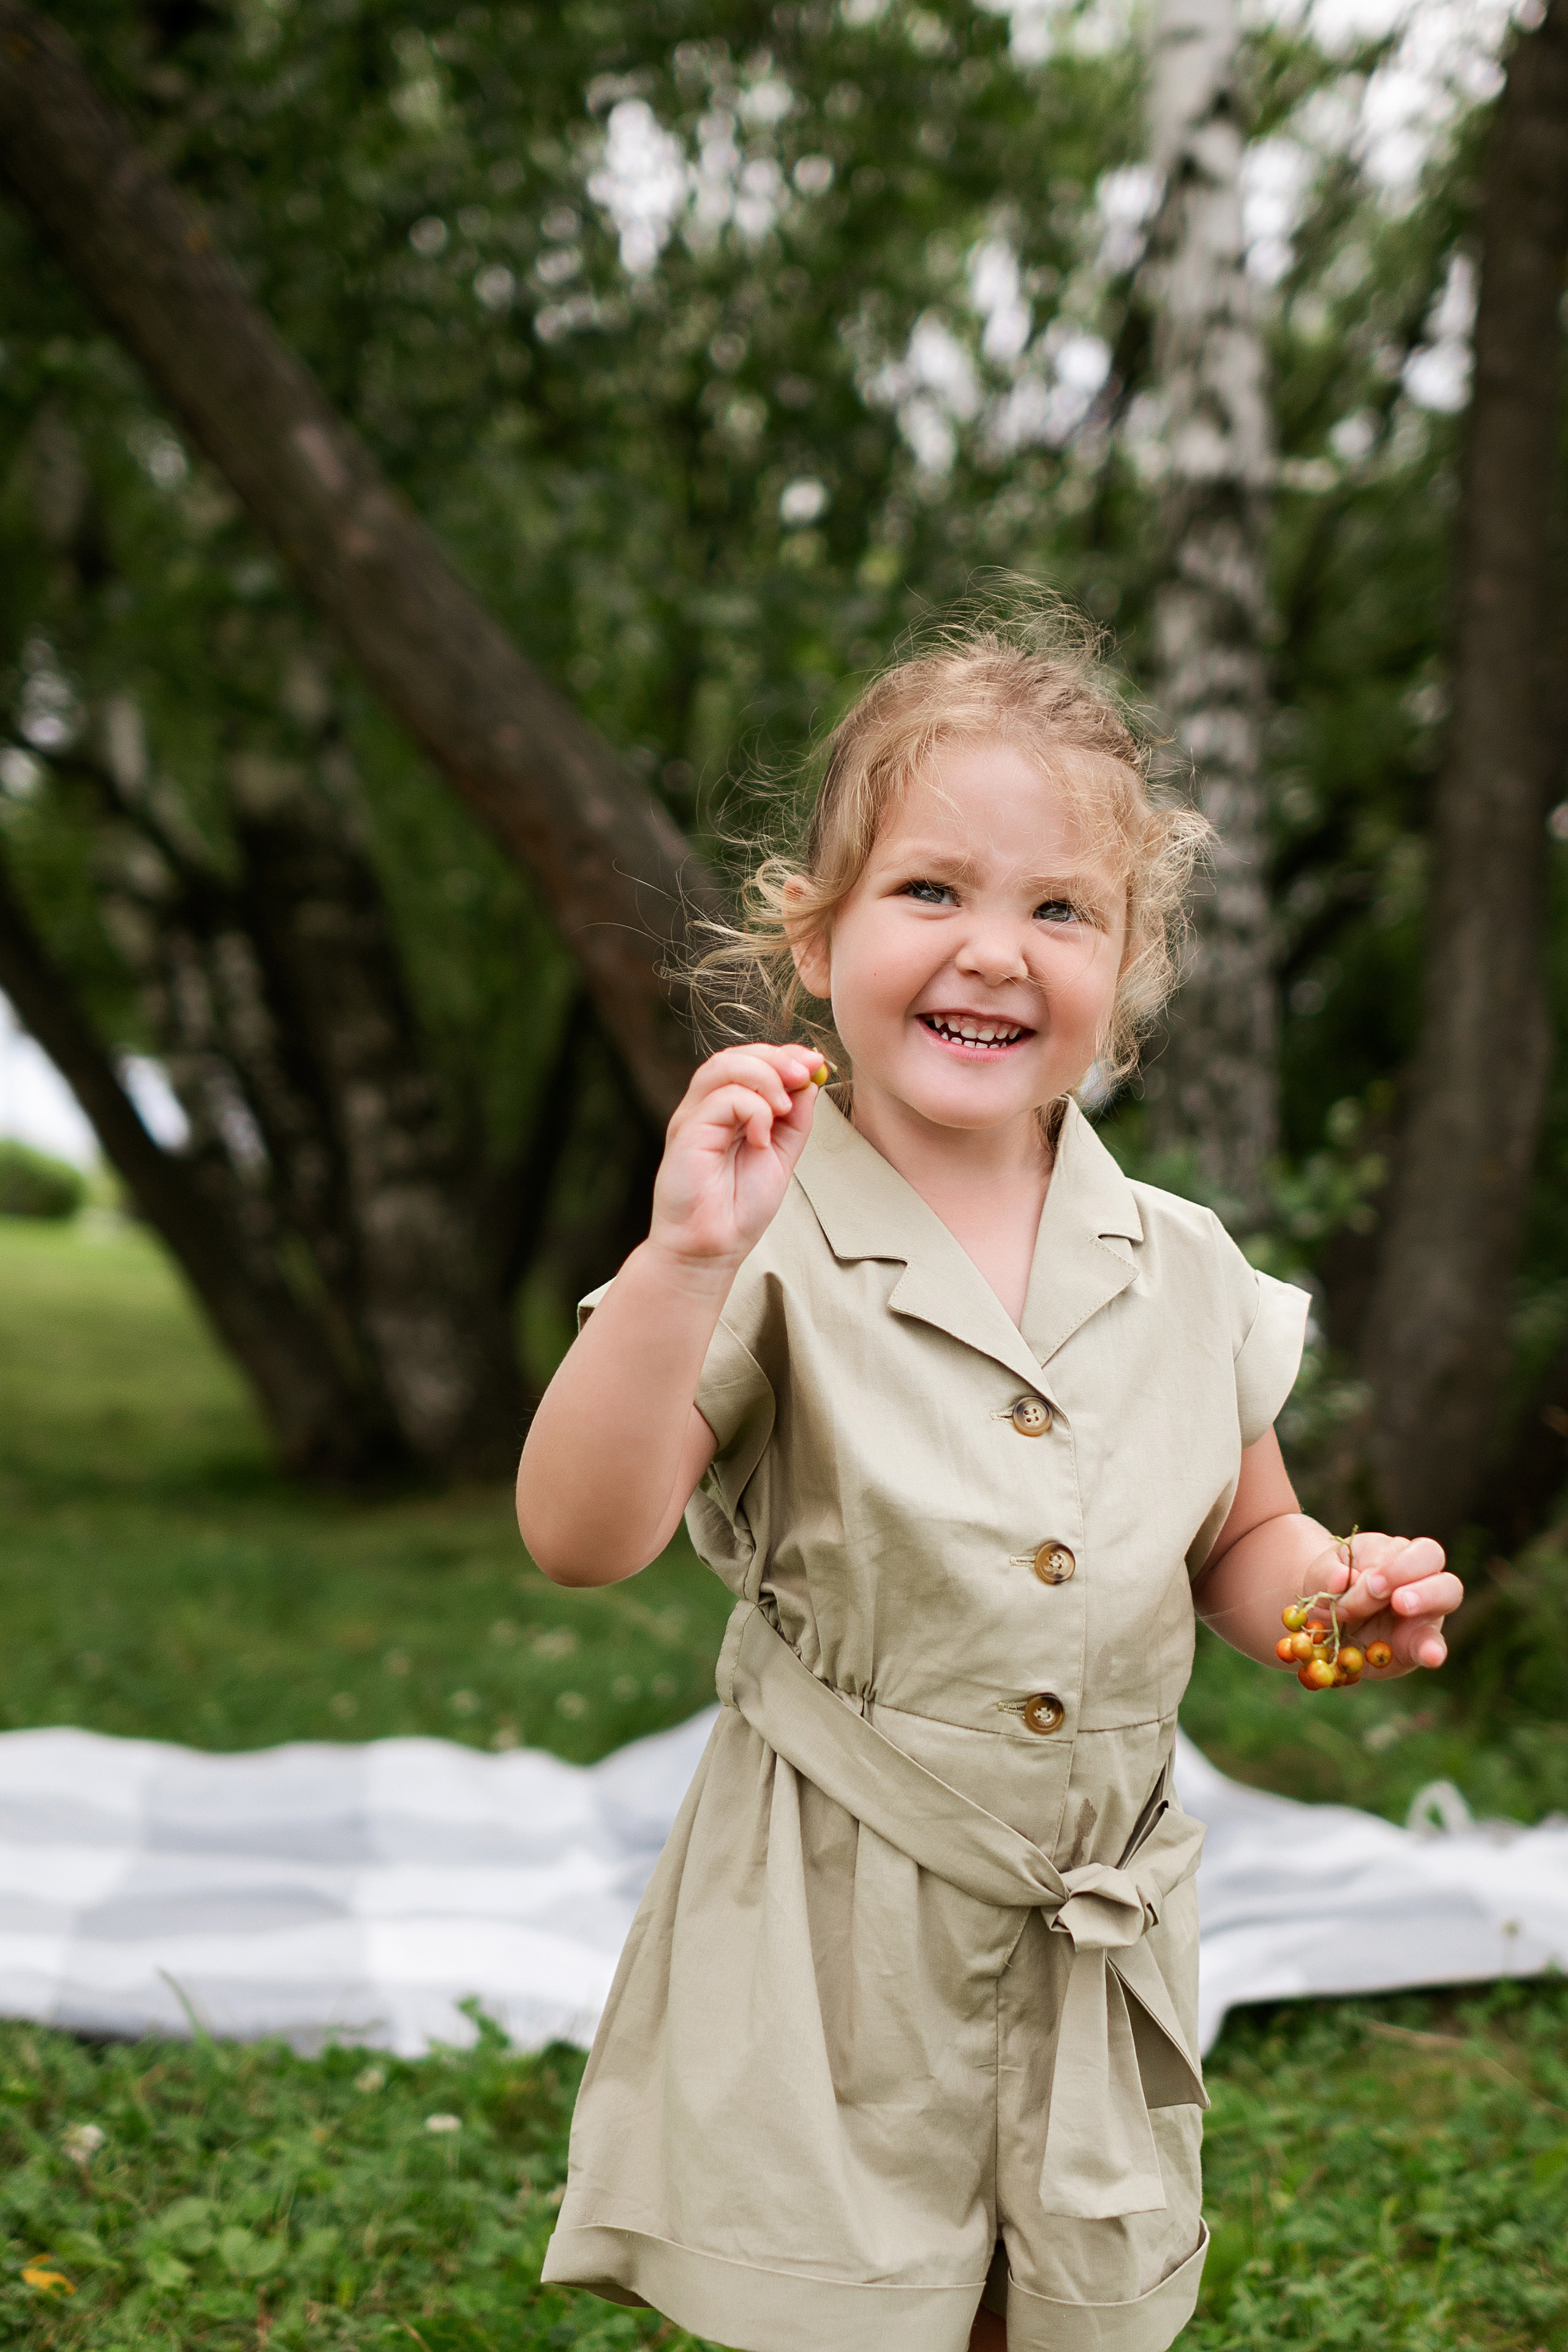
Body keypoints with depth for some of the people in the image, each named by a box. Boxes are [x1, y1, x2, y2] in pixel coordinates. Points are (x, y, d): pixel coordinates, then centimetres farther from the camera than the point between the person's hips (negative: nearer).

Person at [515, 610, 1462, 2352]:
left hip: (1105, 1937, 4)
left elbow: (1238, 1546, 13)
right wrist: (684, 1262, -36)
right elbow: (580, 1541, -24)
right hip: (829, 1949, -4)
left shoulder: (1184, 1271, -1)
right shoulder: (770, 1255, -14)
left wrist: (1337, 1590, -9)